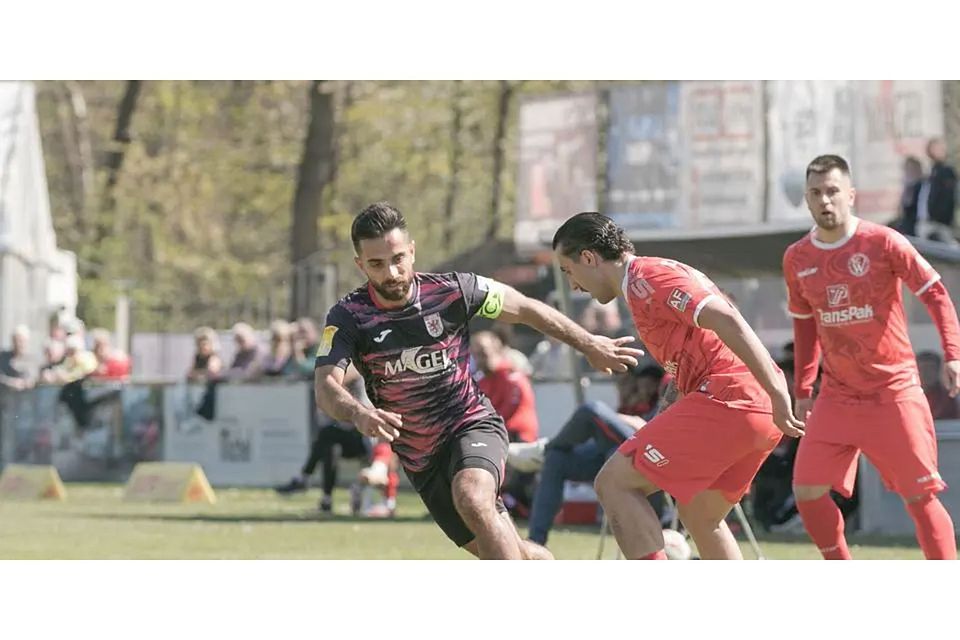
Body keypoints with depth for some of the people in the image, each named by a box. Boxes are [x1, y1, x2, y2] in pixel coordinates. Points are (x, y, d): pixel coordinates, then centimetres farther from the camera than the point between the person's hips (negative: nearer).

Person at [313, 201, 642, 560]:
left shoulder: (452, 291, -14)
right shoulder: (349, 317, -13)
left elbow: (526, 309, 1)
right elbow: (326, 389, -25)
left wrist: (590, 344, 3)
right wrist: (358, 414, -47)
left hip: (472, 426, -3)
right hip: (421, 460, 3)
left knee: (471, 497, -36)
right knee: (510, 556, 6)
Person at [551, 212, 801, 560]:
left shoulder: (645, 278, -7)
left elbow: (727, 321, -19)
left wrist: (778, 396, -24)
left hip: (725, 401, -10)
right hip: (761, 413, 10)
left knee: (614, 483, -5)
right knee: (701, 517, 22)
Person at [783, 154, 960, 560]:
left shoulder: (882, 242, -9)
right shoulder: (797, 259, 4)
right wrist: (802, 390, 14)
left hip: (894, 391, -4)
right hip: (837, 396, 4)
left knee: (920, 496, -5)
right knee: (807, 490, -6)